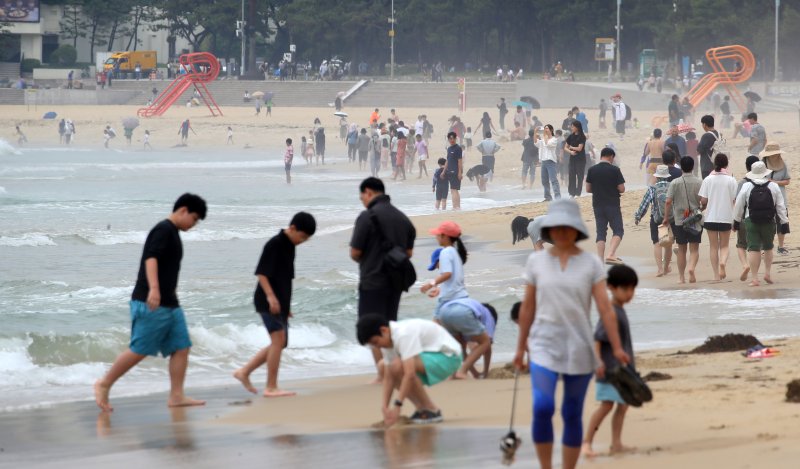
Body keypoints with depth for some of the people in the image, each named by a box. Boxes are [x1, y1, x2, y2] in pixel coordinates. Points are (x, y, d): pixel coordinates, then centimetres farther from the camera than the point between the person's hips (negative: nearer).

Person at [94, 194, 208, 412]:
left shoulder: (173, 233, 20)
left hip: (169, 304, 10)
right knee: (139, 350, -9)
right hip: (151, 304, -10)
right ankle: (104, 385, 3)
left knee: (181, 347, 3)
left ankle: (176, 396, 2)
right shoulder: (164, 230, -11)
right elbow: (151, 258, -26)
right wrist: (153, 288, -38)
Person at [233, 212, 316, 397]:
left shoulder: (290, 246, 15)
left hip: (280, 303, 9)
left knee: (279, 343, 11)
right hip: (268, 302, -9)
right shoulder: (274, 244, -13)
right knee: (279, 340, -12)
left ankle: (244, 372, 18)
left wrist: (287, 305, 25)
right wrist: (270, 296, -27)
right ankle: (271, 387, -9)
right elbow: (261, 273, -18)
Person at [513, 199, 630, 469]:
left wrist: (617, 348, -14)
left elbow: (605, 308, -6)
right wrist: (520, 347, 11)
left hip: (579, 348, 0)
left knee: (572, 415, 5)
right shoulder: (536, 261, 2)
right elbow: (527, 308, 8)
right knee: (542, 408, -18)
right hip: (544, 345, 0)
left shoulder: (591, 264, -1)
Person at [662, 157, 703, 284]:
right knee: (694, 248, 3)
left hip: (679, 220, 1)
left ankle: (681, 277, 14)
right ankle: (692, 267, -24)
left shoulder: (675, 183, -3)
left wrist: (666, 218, 4)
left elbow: (668, 202, -6)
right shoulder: (699, 182, -3)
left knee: (681, 249, 11)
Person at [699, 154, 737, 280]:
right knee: (724, 246, 11)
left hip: (711, 217, 0)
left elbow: (703, 200, -4)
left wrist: (702, 207, 16)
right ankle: (722, 263, -19)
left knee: (713, 246, 11)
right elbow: (736, 199, -5)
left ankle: (716, 274, 9)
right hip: (726, 217, 0)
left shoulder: (708, 179, -4)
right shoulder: (731, 180, -6)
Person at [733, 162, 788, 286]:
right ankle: (768, 272, 11)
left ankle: (754, 278, -6)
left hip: (751, 221, -1)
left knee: (753, 249, -1)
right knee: (768, 247, 20)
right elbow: (780, 206, 2)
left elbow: (739, 206, 2)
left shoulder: (746, 187, -3)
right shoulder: (773, 187, -1)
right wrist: (784, 221, 9)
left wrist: (736, 221, 14)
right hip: (769, 222, 1)